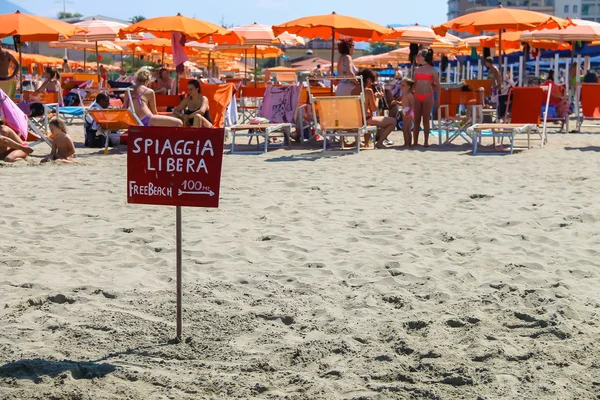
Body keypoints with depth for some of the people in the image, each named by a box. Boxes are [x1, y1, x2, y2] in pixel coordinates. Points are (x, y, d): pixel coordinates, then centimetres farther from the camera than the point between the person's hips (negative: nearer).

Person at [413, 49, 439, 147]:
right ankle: (415, 142, 6)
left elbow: (437, 86, 0)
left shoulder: (432, 70, 0)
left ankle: (426, 142, 5)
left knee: (426, 120, 0)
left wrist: (438, 99, -5)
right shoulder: (417, 70, 12)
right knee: (416, 120, 3)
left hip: (428, 97, -4)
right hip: (417, 97, 4)